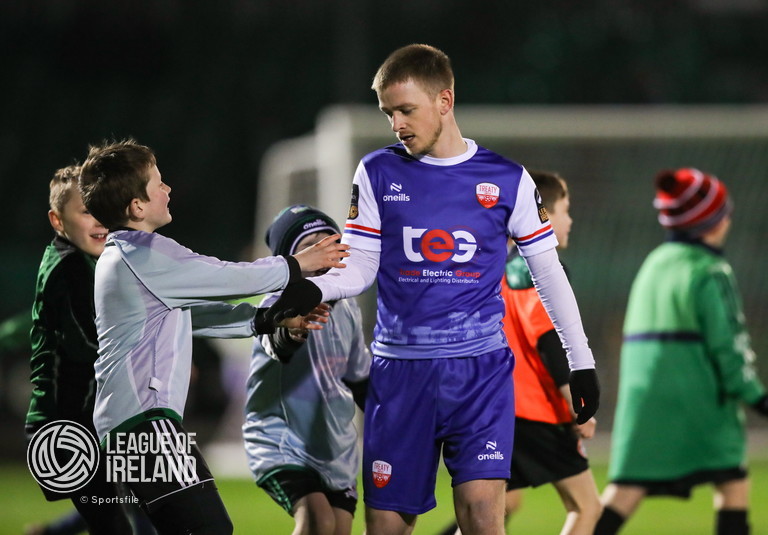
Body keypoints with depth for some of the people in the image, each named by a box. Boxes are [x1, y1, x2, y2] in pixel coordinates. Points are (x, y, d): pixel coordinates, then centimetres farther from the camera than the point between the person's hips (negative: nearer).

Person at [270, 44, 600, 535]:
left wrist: (582, 361, 11)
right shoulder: (378, 174, 6)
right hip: (400, 370, 2)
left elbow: (547, 270, 11)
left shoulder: (507, 179, 3)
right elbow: (359, 269, 6)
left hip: (482, 368, -2)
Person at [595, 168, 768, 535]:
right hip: (695, 398, -7)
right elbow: (726, 343, -11)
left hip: (642, 395, 7)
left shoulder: (654, 264, 18)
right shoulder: (708, 274, -7)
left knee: (625, 490, 0)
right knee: (733, 481, 5)